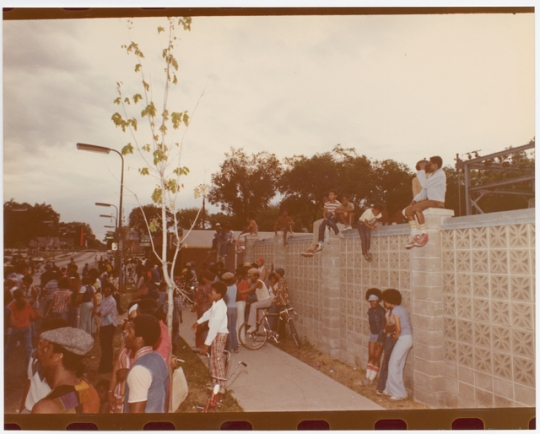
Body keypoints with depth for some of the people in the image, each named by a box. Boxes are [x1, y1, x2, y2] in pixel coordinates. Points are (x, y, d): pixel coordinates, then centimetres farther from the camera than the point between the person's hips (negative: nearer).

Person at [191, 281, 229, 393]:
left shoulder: (220, 307, -28)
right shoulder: (215, 303, 1)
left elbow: (215, 326, -30)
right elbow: (209, 313, 22)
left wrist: (206, 344, -28)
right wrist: (198, 322, 35)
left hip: (219, 334, -9)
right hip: (215, 333, 9)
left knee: (217, 360, 0)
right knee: (213, 360, 19)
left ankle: (220, 388, 12)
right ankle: (216, 383, 35)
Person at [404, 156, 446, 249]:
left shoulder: (440, 175, -9)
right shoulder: (432, 176, 20)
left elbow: (425, 184, -21)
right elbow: (424, 192, 16)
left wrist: (422, 170, -12)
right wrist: (414, 200, 2)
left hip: (437, 203, -9)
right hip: (429, 201, 9)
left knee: (416, 208, -33)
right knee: (408, 210, -3)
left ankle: (423, 235, -27)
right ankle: (414, 236, -9)